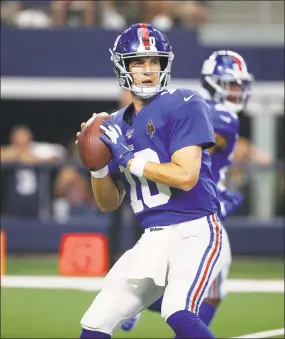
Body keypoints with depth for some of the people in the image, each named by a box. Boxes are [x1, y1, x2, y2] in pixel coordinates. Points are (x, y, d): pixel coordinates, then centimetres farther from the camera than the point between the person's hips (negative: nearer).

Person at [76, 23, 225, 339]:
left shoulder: (184, 106, -7)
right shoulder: (117, 125, 13)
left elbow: (186, 176, -18)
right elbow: (108, 204, 16)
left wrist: (128, 158, -14)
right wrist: (97, 165, -3)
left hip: (194, 232, -7)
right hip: (152, 241, 7)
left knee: (178, 313, -32)